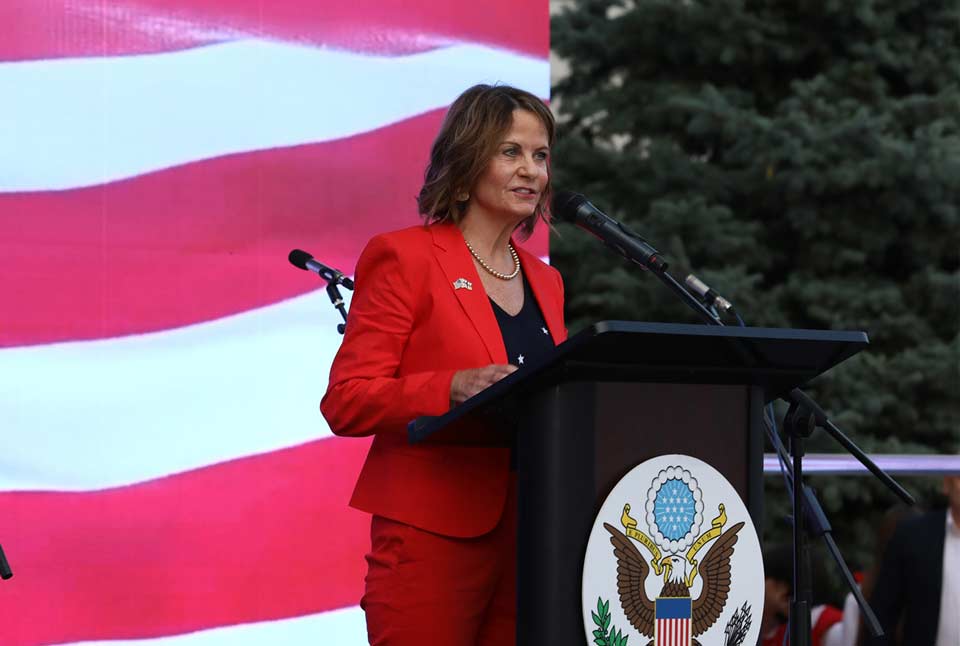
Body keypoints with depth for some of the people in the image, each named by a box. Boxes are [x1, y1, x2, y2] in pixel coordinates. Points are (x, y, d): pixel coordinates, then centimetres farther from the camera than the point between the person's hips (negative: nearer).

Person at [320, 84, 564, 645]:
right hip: (434, 534, -6)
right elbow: (346, 403, -7)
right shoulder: (405, 258, 0)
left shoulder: (546, 282, 20)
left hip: (531, 535, 6)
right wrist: (454, 388, -22)